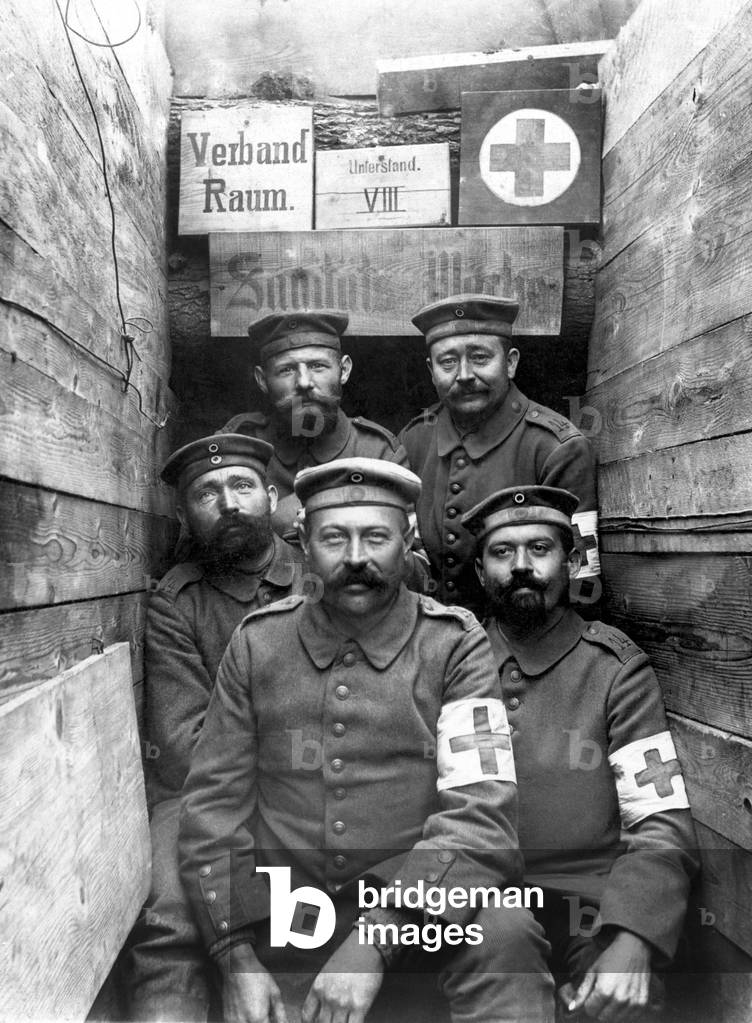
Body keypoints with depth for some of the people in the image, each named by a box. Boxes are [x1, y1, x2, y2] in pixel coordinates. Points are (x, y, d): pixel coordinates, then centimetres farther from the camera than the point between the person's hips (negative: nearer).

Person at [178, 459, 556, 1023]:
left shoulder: (455, 644, -5)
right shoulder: (258, 643, 3)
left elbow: (480, 810, -14)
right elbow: (214, 800, 4)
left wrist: (376, 940, -24)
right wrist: (238, 955, -7)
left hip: (419, 910, -2)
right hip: (287, 931, 2)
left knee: (503, 932, -29)